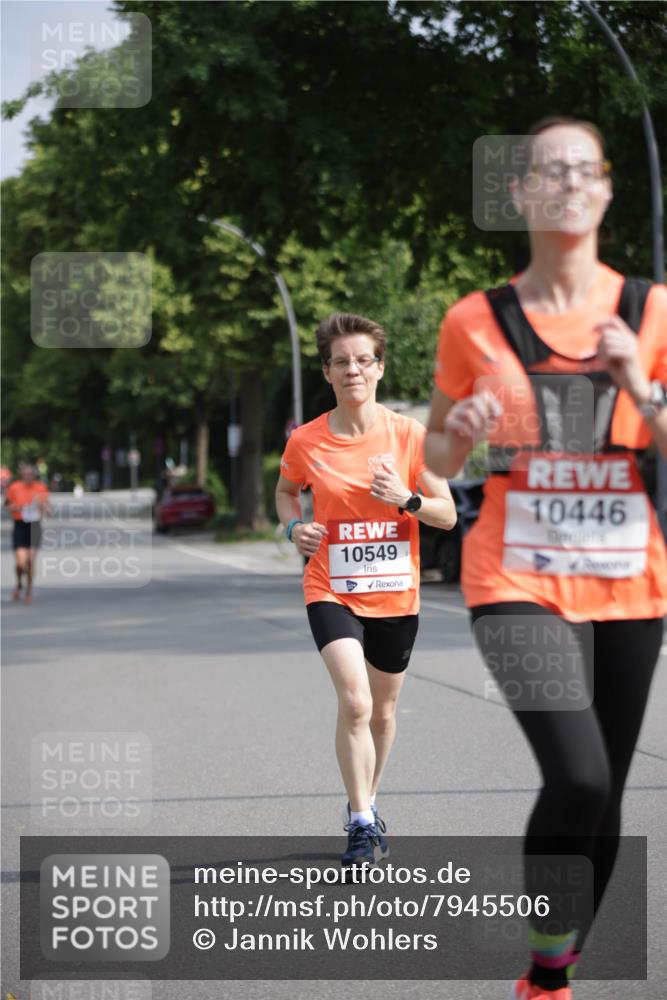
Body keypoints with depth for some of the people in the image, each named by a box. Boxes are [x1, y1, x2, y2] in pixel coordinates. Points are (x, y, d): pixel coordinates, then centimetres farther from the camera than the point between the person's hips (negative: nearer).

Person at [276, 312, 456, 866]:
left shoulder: (410, 435, -6)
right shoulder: (306, 441, -4)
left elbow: (448, 514, -1)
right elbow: (286, 490, 16)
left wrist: (406, 499, -20)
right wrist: (295, 525, -4)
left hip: (395, 594, 2)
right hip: (331, 591, -2)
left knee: (383, 710, 15)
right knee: (355, 702, -20)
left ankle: (365, 803, 40)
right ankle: (362, 826, -12)